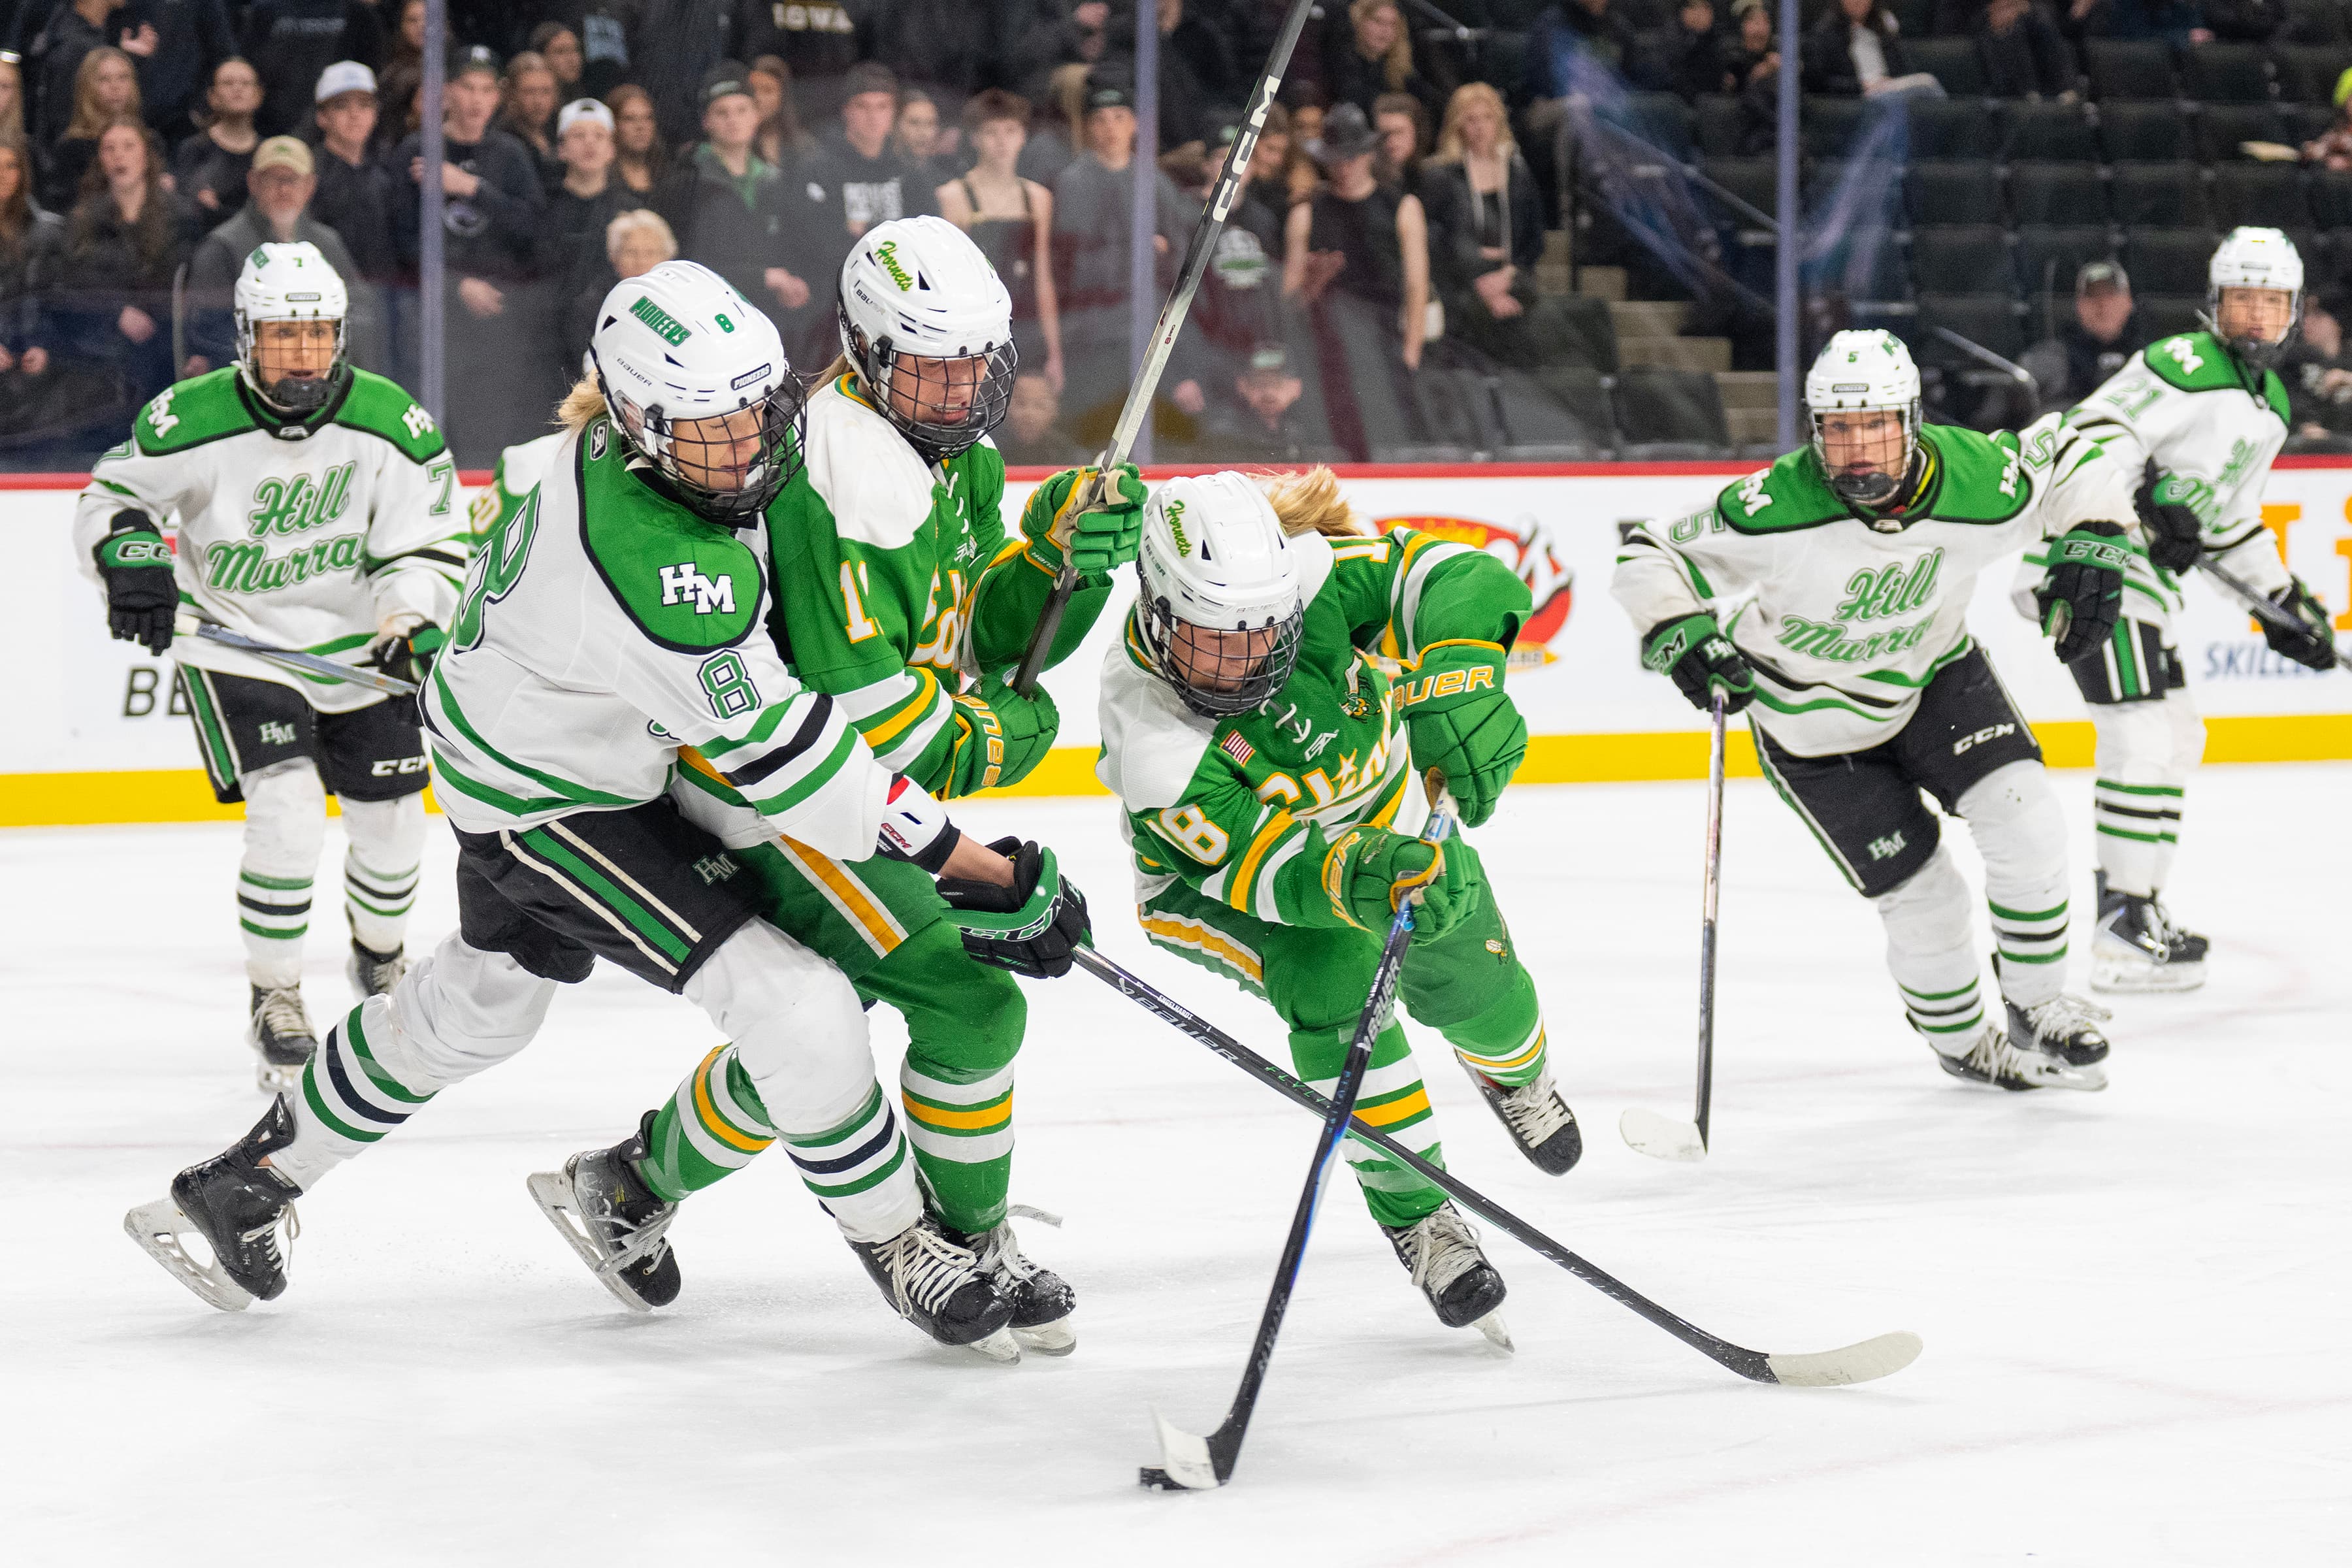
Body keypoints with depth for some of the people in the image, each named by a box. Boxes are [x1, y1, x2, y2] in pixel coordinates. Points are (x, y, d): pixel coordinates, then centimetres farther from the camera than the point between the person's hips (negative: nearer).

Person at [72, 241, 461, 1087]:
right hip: (237, 644, -3)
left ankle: (379, 953, 43)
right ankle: (274, 999, -2)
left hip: (356, 650, 3)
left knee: (393, 824, 9)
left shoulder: (390, 422, -14)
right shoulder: (191, 422, -20)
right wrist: (131, 556, -24)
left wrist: (415, 633, -25)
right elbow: (111, 494, -4)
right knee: (288, 811, -21)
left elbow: (428, 548, -8)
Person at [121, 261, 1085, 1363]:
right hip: (550, 803, -10)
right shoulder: (653, 561, -39)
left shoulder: (619, 447, -12)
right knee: (793, 1003, -15)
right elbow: (779, 755, -36)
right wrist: (973, 868, -34)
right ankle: (896, 1243, 5)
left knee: (476, 1004, 29)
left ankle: (248, 1183, 46)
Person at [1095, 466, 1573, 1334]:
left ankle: (1515, 1074, 47)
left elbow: (1455, 578, -32)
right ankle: (1415, 1215, -8)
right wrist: (1362, 880, -62)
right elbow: (1260, 864, -43)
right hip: (1215, 871, -4)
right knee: (1334, 985, -27)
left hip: (1377, 810, 4)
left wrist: (1455, 677, -51)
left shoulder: (1304, 580, -34)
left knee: (1469, 981, 6)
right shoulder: (1150, 741, -39)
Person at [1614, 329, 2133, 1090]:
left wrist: (2091, 550, -19)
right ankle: (1961, 1041, 28)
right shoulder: (1776, 511, -33)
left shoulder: (1978, 481, -25)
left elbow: (2077, 459, -6)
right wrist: (1678, 636, -40)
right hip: (1813, 721, -3)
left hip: (1934, 674, 3)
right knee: (1924, 896, -1)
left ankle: (2036, 1007, 8)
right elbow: (1648, 558, -24)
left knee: (2024, 817, -15)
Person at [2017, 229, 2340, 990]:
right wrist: (2147, 500, -36)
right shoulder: (2183, 366, -12)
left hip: (2148, 577, 11)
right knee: (2145, 738, -17)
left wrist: (2286, 600, 25)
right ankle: (2125, 932, -16)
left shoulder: (2270, 406, 18)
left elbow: (2230, 516, 28)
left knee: (2178, 739, 18)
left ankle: (2128, 901, 29)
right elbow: (2095, 435, -23)